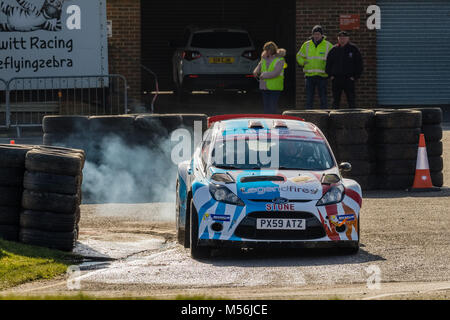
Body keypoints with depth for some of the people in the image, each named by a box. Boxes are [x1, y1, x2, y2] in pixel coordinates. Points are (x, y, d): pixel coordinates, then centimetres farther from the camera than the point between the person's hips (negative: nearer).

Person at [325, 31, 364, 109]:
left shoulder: (353, 49, 3)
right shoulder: (334, 49, 9)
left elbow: (359, 64, 4)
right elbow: (328, 63, 17)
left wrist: (355, 76, -4)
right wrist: (330, 75, 6)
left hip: (349, 79, -3)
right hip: (336, 80, 3)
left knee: (351, 100, -4)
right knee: (336, 100, 7)